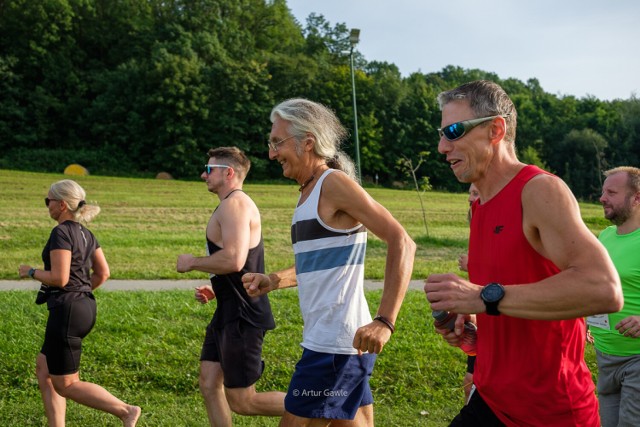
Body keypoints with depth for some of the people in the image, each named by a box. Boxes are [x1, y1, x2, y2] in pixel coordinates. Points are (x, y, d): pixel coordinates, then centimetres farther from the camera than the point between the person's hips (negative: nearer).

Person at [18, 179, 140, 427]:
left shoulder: (61, 232, -15)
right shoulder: (85, 233, 11)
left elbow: (59, 278, -21)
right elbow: (103, 273, 13)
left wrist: (30, 272, -5)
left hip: (67, 311, -9)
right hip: (85, 306, 9)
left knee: (65, 385, -1)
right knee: (44, 369, 18)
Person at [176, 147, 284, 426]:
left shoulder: (234, 204, -16)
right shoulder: (234, 206, 17)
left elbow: (233, 260, -30)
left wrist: (192, 262, -14)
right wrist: (216, 290, 15)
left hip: (242, 317, -10)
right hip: (229, 312, 10)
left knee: (241, 401, -3)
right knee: (209, 384, 12)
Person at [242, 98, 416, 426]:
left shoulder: (334, 183, -13)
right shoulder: (309, 193, 15)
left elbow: (402, 244, -20)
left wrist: (384, 322, -29)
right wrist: (273, 280, 12)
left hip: (335, 346, -9)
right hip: (328, 341, 9)